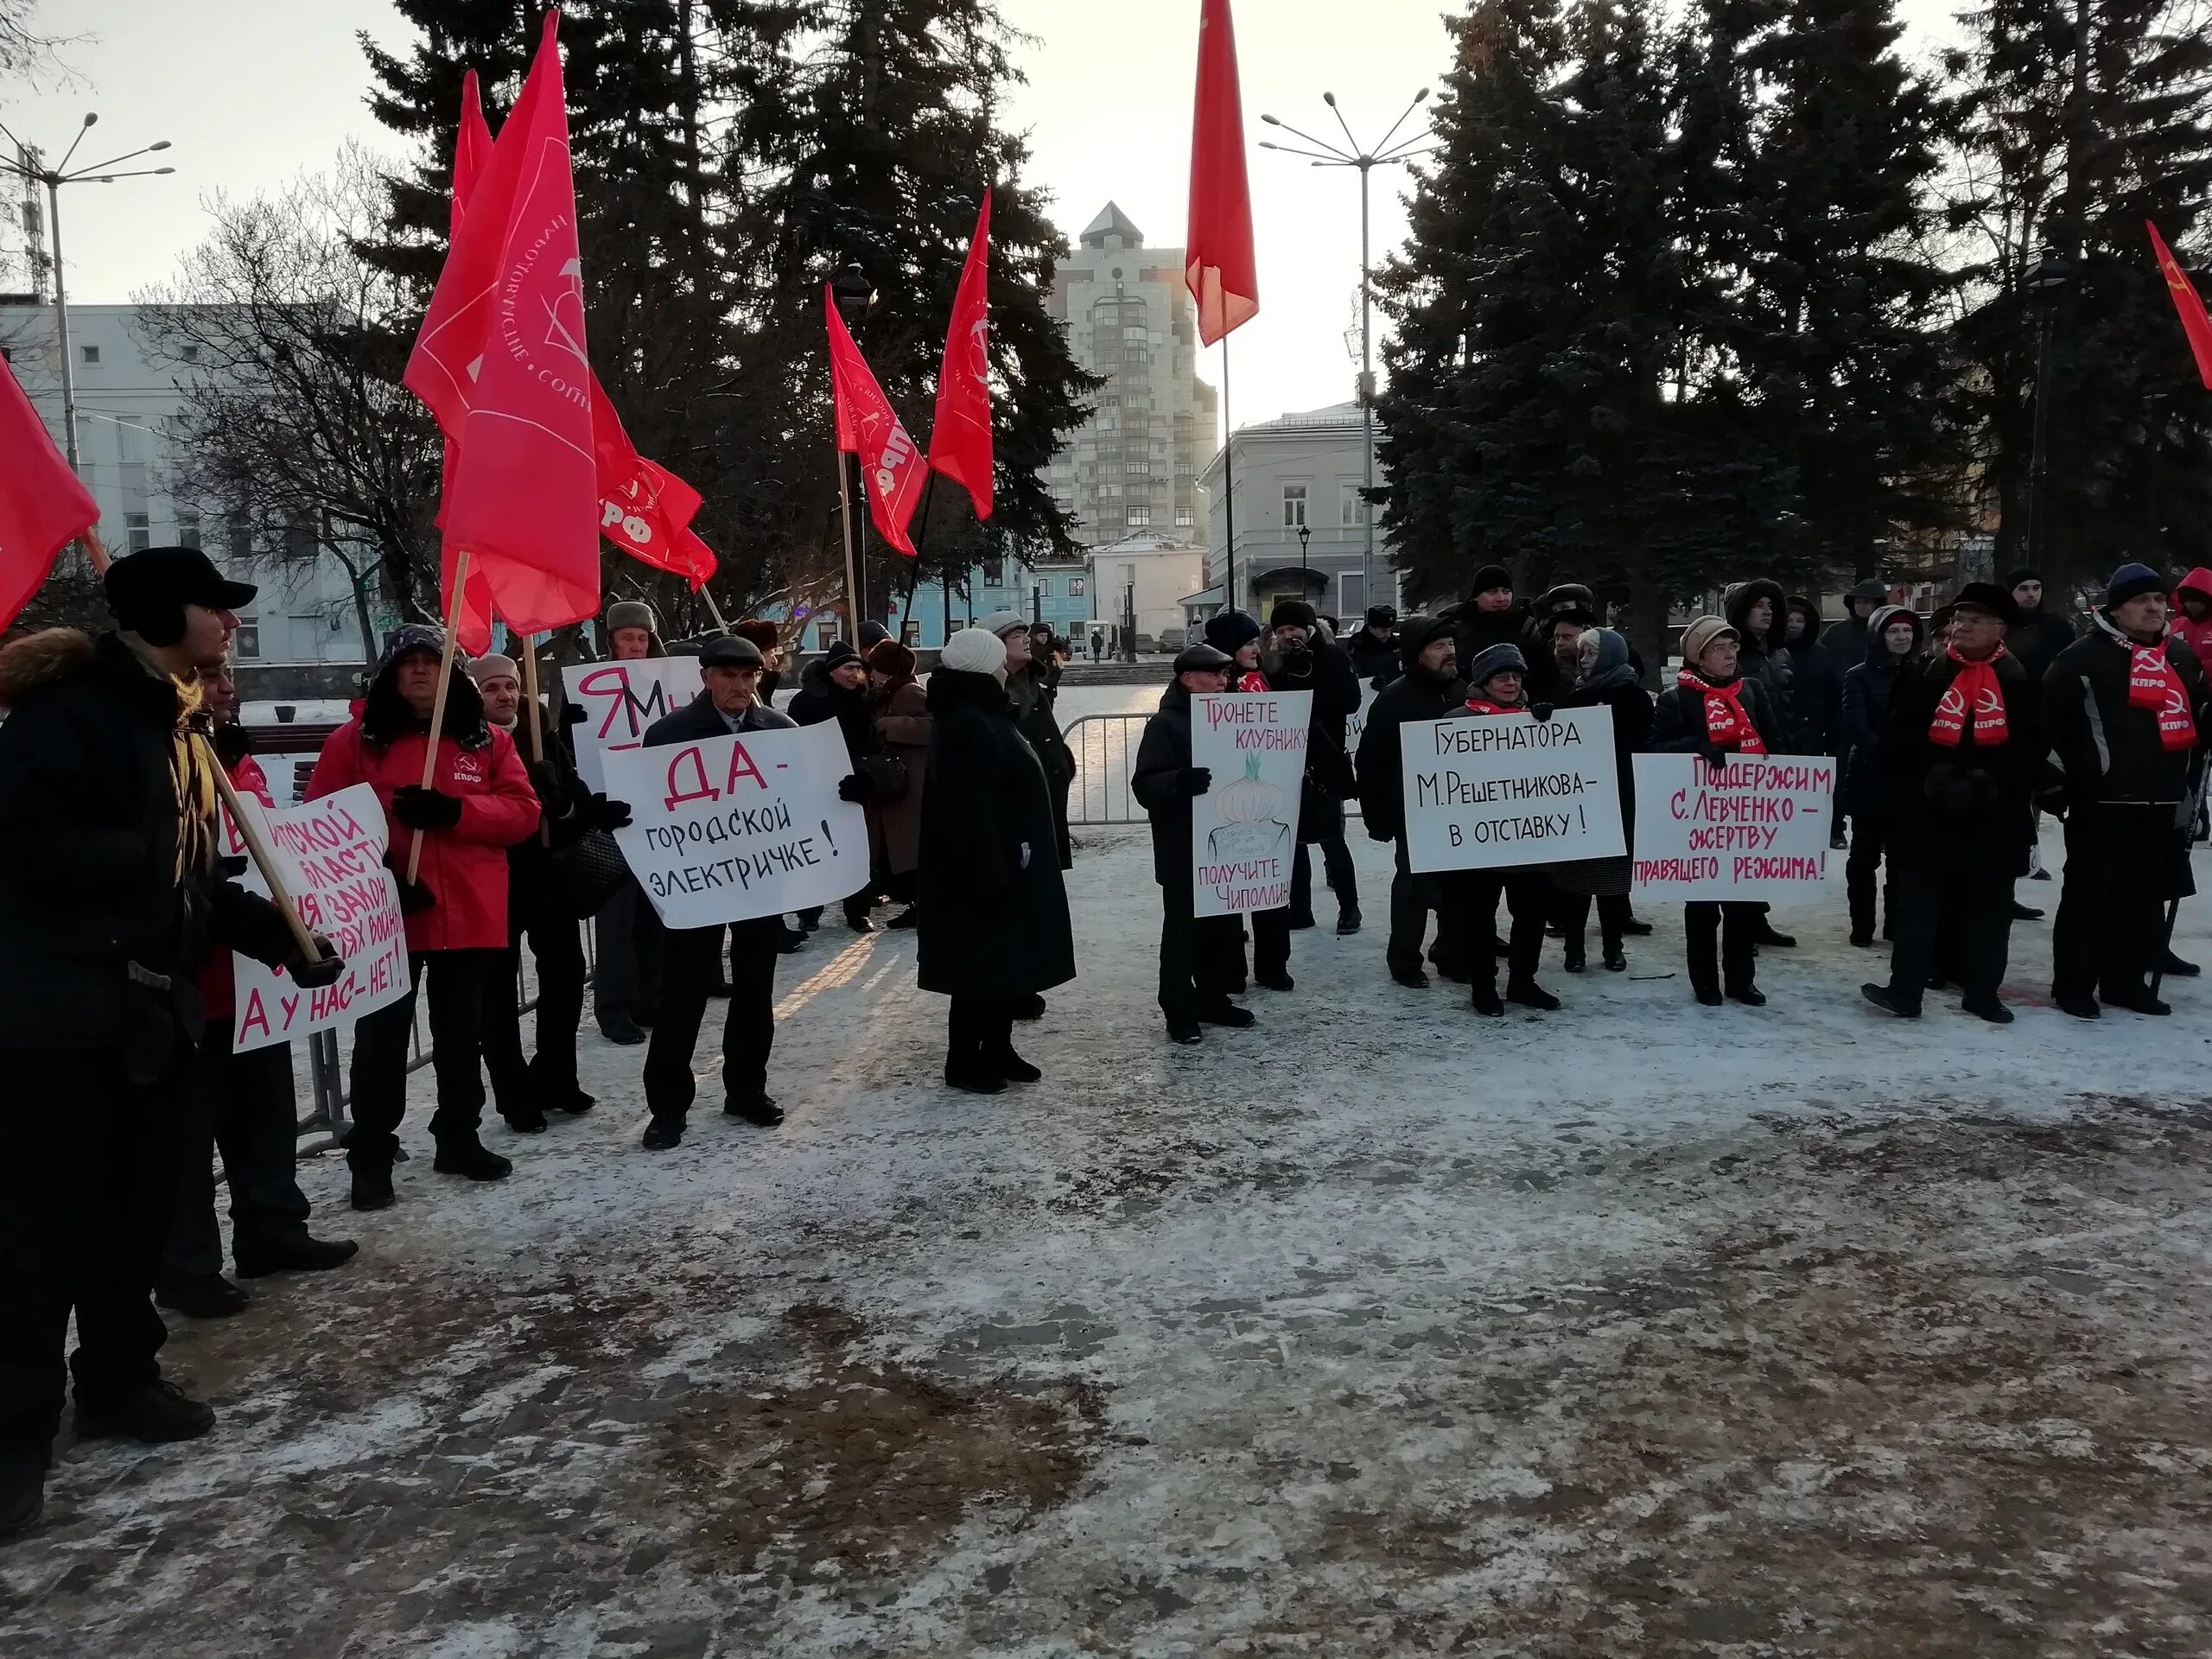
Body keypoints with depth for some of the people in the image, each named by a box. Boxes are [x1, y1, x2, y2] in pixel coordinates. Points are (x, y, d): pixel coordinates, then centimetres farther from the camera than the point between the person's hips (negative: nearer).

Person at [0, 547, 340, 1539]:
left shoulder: (175, 722, 16)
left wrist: (278, 935, 11)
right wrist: (145, 859, -18)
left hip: (149, 1005, 9)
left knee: (138, 1203, 15)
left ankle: (118, 1378, 31)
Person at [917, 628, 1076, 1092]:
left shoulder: (982, 716, 12)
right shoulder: (967, 725, -20)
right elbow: (969, 809, -26)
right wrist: (991, 874, -26)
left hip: (1006, 866, 10)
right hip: (985, 870, -10)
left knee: (1008, 961, 16)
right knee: (981, 965, -1)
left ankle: (997, 1049, 26)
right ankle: (964, 1061, 10)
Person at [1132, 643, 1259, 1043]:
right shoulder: (1165, 724, -11)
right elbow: (1145, 785, -20)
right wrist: (1180, 781, -38)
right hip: (1183, 851, -8)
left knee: (1225, 925, 14)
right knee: (1183, 931, -1)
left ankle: (1214, 999, 27)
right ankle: (1180, 1012, 7)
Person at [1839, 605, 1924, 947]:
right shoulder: (1860, 677, -3)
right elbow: (1856, 729, -14)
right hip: (1870, 778, -3)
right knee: (1865, 856, 3)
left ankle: (1897, 923, 17)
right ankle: (1862, 926, 9)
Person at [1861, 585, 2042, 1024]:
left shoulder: (2019, 682, 4)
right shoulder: (1925, 676, 2)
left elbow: (2029, 750, -1)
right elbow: (1898, 743, -2)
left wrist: (1988, 785, -14)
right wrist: (1932, 780, -14)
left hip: (1996, 817, 1)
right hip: (1930, 814, -1)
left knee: (1988, 907, 9)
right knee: (1918, 903, 2)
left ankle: (1982, 993, 20)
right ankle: (1905, 990, 6)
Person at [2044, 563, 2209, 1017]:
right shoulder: (2084, 656, -7)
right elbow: (2051, 717, -8)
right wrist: (2076, 771, -7)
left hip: (2162, 802, 7)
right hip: (2103, 801, -6)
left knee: (2143, 895, 12)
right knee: (2089, 893, -2)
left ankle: (2127, 980, 22)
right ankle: (2074, 984, 5)